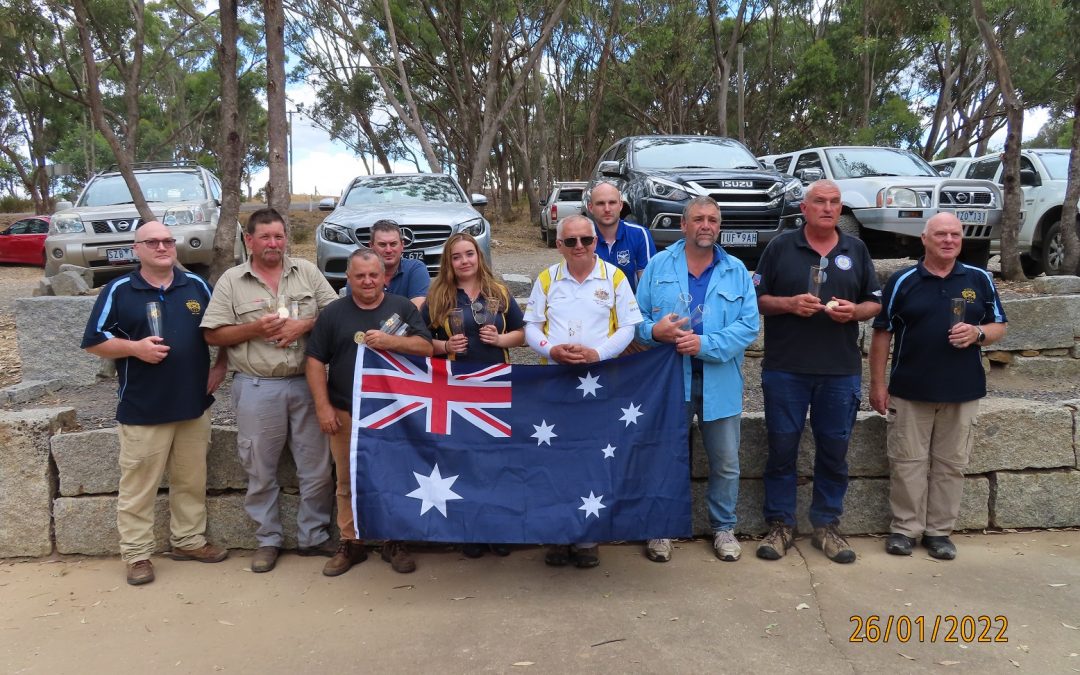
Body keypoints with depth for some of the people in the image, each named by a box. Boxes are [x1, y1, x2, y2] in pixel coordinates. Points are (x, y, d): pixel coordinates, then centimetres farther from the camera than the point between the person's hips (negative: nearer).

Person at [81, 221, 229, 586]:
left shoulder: (197, 286, 8)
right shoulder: (118, 291, -2)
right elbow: (94, 341, -1)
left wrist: (221, 366, 4)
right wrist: (134, 347, -16)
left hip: (194, 405, 4)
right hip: (143, 408, -3)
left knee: (191, 481, 13)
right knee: (138, 486, 3)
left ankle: (189, 541, 28)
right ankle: (137, 555, 15)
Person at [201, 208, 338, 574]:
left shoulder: (307, 272, 6)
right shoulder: (231, 281, 2)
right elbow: (213, 334, 0)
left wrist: (304, 325, -12)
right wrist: (254, 329, -14)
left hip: (306, 383, 1)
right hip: (257, 388, -1)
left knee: (316, 466, 7)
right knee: (261, 471, 9)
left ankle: (314, 536, 23)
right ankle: (268, 539, 25)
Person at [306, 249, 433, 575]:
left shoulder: (403, 307, 5)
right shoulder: (333, 313, 6)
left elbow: (426, 347, -3)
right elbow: (315, 361, 4)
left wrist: (390, 341, -19)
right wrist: (323, 406, -4)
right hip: (346, 414, 1)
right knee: (348, 483, 8)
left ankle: (396, 542, 20)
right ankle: (350, 542, 21)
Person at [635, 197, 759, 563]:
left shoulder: (737, 272, 4)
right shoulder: (658, 265, 3)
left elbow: (749, 325, -5)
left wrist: (705, 345, -17)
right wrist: (653, 331, -20)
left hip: (720, 382, 1)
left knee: (726, 463, 11)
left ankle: (724, 527, 30)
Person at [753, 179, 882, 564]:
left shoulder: (856, 251, 12)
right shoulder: (780, 247, 4)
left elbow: (875, 303, 14)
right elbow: (757, 299, 4)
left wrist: (854, 311, -8)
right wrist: (789, 303, -14)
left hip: (841, 370, 2)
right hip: (785, 369, -2)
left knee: (834, 451, 8)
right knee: (782, 448, 3)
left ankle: (826, 526, 22)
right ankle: (780, 525, 16)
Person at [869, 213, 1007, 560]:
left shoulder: (980, 279, 5)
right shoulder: (902, 281, 0)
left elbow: (999, 326, 10)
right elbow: (882, 334, 1)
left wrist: (978, 333, -14)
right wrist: (878, 383, -2)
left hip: (963, 392, 2)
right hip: (910, 390, -2)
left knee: (951, 465, 8)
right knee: (908, 463, 3)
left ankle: (940, 531, 20)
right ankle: (905, 528, 15)